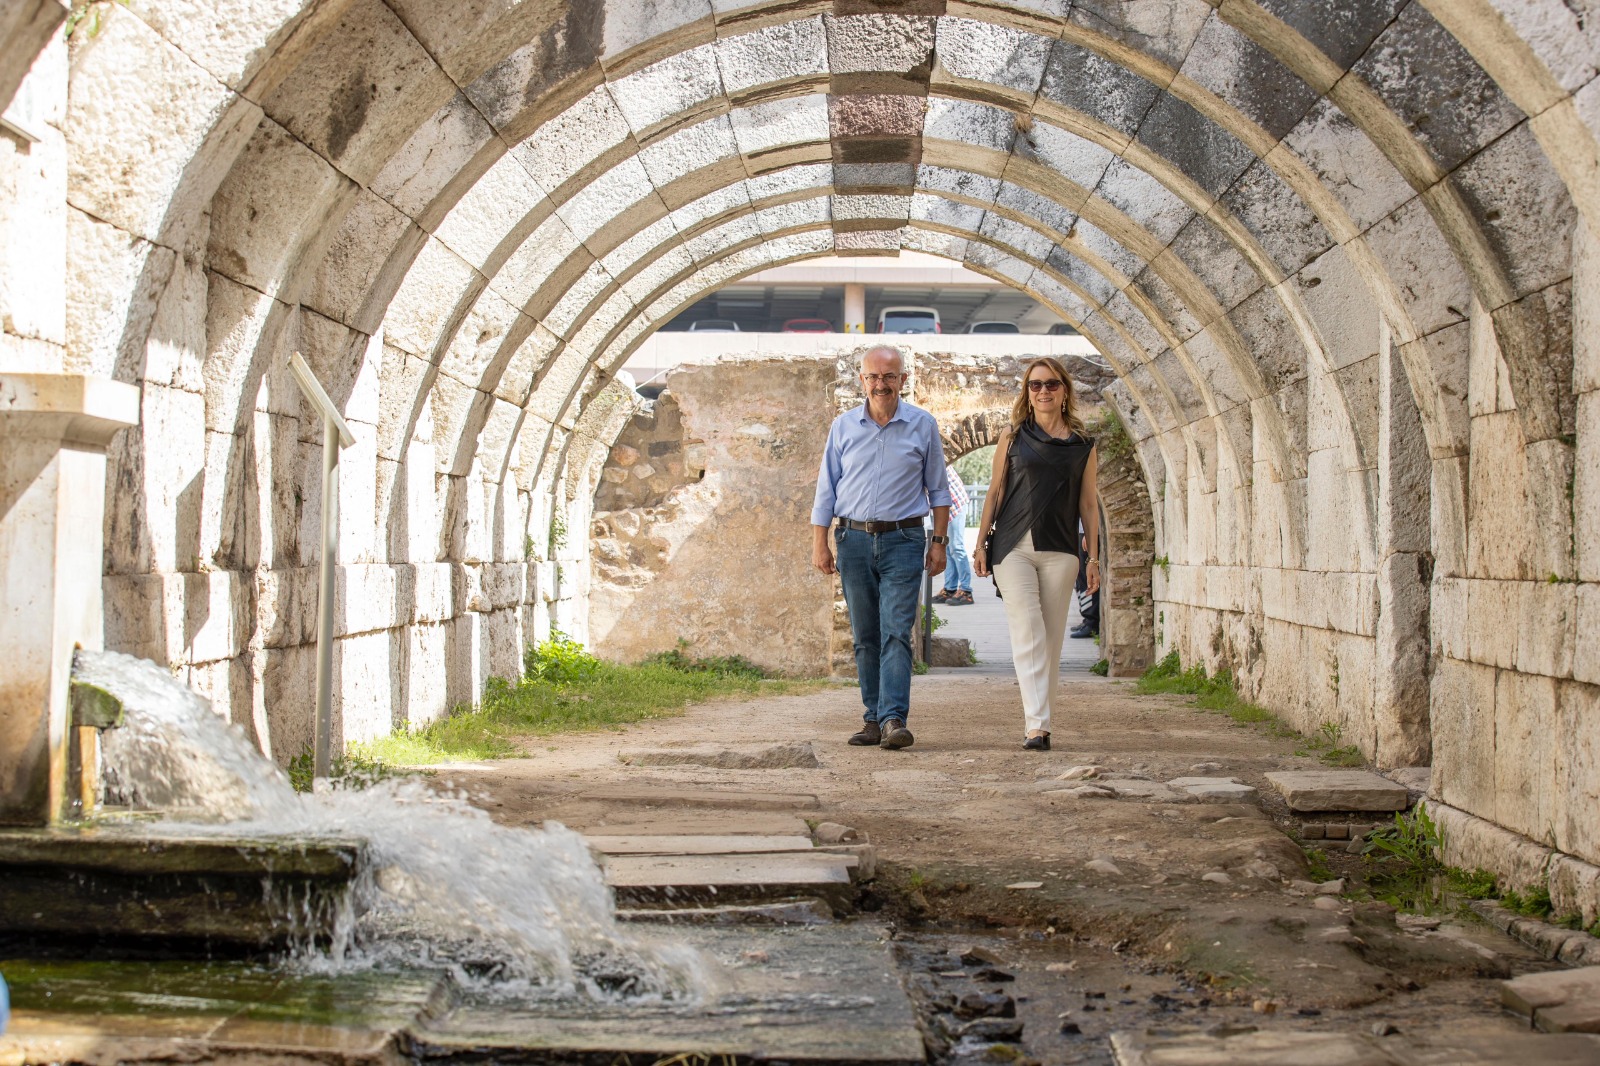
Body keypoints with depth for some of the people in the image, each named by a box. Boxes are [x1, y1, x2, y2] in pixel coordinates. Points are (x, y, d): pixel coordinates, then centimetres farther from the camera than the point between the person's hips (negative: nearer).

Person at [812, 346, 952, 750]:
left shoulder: (923, 426, 3)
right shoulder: (843, 426, 6)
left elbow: (937, 490, 9)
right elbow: (826, 488, 9)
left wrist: (938, 542, 4)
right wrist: (820, 543, 4)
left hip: (903, 540, -2)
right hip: (854, 539, 2)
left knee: (896, 633, -12)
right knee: (865, 637, 6)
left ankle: (895, 720, -18)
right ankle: (874, 720, 12)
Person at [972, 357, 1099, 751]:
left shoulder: (1082, 446, 9)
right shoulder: (1012, 437, 7)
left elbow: (1088, 504, 10)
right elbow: (995, 492, 9)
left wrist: (1094, 557, 6)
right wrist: (980, 544, 4)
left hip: (1059, 551, 1)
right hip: (1013, 547, -1)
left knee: (1051, 639, 4)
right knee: (1028, 634, -11)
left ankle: (1041, 720, 13)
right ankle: (1037, 725, -18)